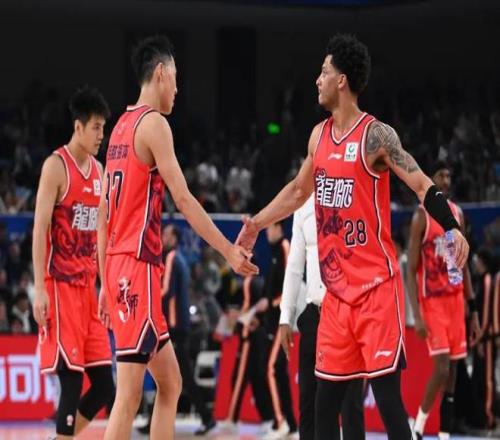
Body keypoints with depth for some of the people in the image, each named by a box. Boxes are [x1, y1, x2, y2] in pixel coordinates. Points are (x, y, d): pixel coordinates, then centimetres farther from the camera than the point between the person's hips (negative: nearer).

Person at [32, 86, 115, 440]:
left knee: (104, 386, 4)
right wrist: (39, 289, -18)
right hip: (60, 285, -8)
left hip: (88, 286, 8)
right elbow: (40, 229, -12)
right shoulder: (56, 166, -8)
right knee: (72, 381, -10)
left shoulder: (98, 171, 15)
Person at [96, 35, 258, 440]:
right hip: (137, 268, -10)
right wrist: (229, 251, -13)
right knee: (129, 396, -11)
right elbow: (183, 199, -15)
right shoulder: (153, 123, -9)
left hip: (119, 267, 10)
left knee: (170, 383, 15)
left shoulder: (122, 126, 17)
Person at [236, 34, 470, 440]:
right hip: (336, 288, 7)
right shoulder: (319, 135, 12)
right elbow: (298, 191, 28)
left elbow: (423, 186, -15)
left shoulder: (376, 135, -10)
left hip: (376, 286, -7)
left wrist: (452, 228, -30)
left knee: (387, 394, -9)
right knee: (326, 398, 9)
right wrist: (258, 223, 29)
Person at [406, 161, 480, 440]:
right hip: (432, 301, -6)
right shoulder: (422, 216, -8)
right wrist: (416, 315, -18)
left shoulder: (458, 214, 11)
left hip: (456, 299, 6)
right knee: (441, 368, -16)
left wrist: (474, 311, 13)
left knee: (453, 369, 5)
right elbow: (411, 270, -10)